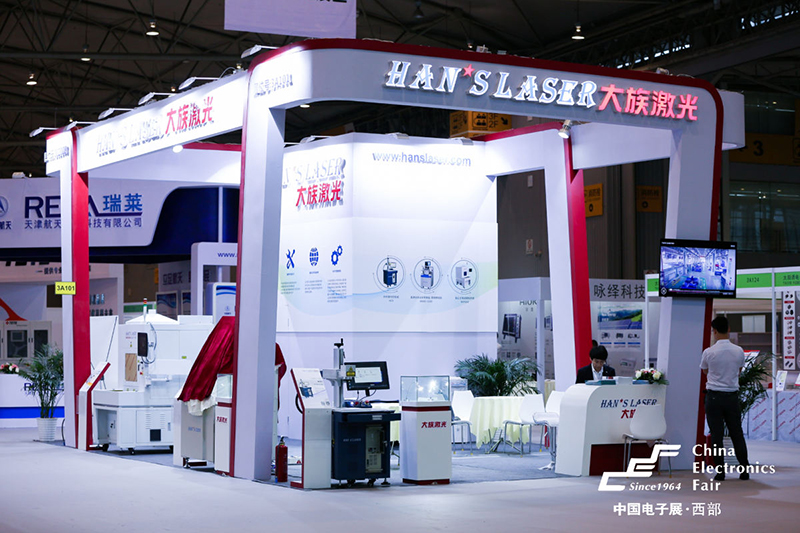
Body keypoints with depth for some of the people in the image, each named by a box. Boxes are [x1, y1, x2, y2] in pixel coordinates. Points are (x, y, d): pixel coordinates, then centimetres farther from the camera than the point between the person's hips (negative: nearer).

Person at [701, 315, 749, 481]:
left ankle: (720, 471, 1)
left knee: (716, 435, 1)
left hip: (714, 396, -3)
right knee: (737, 433, 10)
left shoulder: (709, 352, -11)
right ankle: (744, 470, 10)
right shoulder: (739, 351, -2)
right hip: (732, 395, 3)